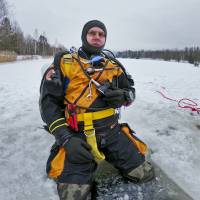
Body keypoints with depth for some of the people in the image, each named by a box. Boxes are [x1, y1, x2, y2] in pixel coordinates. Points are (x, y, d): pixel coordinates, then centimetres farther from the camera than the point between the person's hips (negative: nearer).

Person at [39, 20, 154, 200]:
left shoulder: (113, 63, 9)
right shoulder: (64, 61, 0)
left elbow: (130, 91, 17)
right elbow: (48, 101, -5)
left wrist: (123, 96, -10)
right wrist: (66, 138, -16)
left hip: (112, 132, 4)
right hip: (77, 136, -3)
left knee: (145, 175, 3)